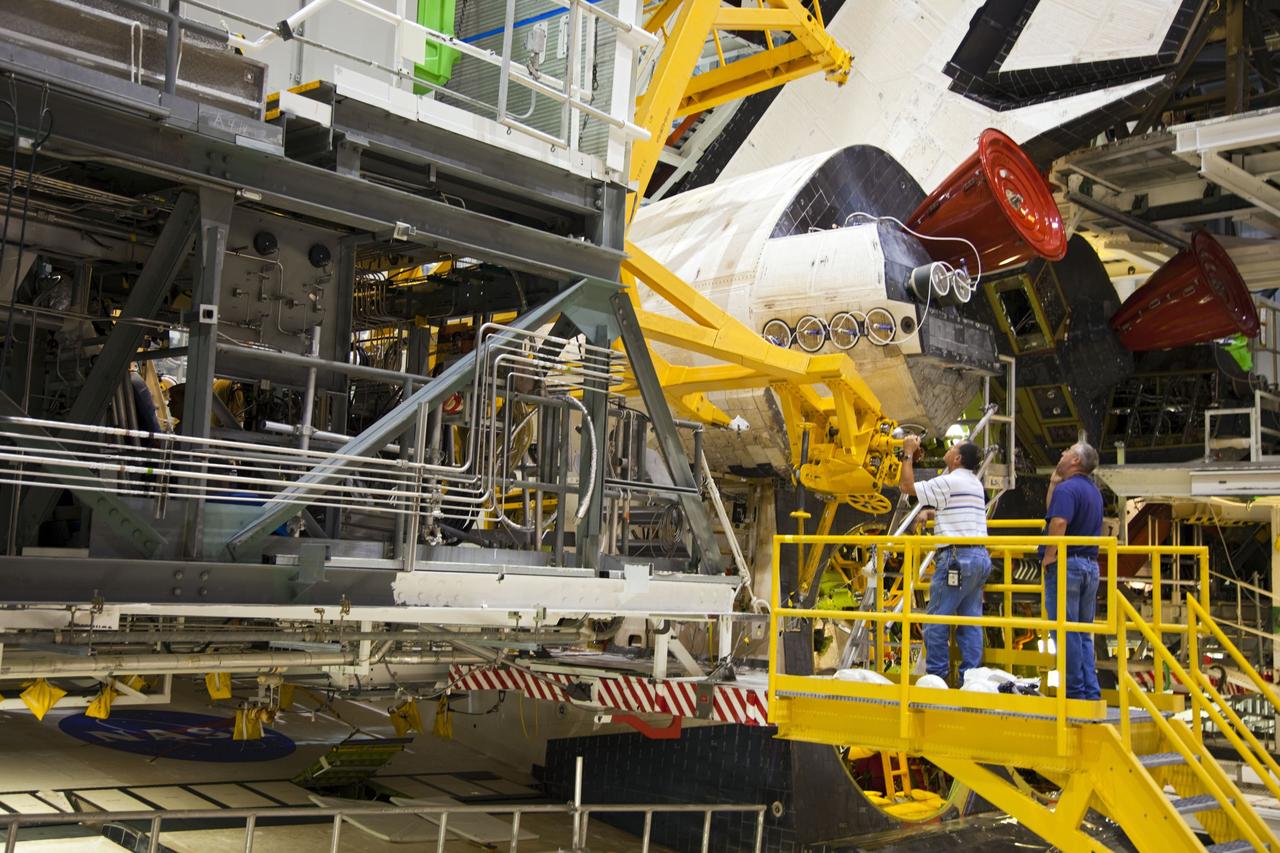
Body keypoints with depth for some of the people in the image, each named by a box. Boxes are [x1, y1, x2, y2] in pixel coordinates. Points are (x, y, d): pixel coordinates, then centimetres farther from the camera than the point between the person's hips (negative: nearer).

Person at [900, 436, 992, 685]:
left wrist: (908, 453, 6)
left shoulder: (949, 482, -10)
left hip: (956, 556, -9)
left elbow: (907, 486, -4)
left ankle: (936, 675, -1)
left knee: (937, 620, -3)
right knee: (970, 622, 8)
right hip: (980, 556, 9)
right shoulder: (975, 483, 18)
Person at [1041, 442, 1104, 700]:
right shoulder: (1093, 491, 18)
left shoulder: (1067, 488, -12)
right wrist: (1053, 483, 20)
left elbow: (1058, 522, -28)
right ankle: (1091, 691, 12)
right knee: (1083, 634, 13)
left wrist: (1049, 556, -19)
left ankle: (1074, 691, -1)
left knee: (1066, 633, -3)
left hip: (1066, 564, -9)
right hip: (1091, 565, 9)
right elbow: (1050, 510, 25)